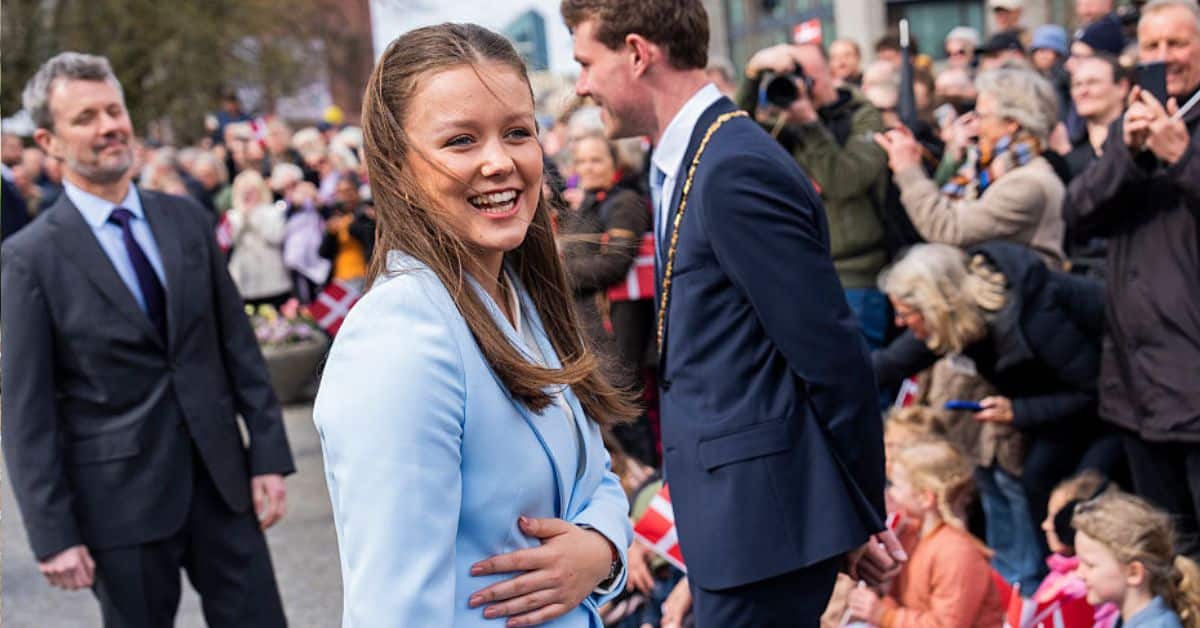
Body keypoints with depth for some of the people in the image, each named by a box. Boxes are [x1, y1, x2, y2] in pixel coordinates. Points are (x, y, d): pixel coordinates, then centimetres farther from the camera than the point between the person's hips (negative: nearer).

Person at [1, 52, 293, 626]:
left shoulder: (187, 221, 5)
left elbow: (239, 346, 8)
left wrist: (269, 456, 2)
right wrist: (53, 535, -10)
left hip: (221, 478, 3)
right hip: (122, 500, -3)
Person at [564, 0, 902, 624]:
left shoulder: (736, 170, -18)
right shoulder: (689, 162, 13)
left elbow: (831, 356, -18)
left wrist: (865, 517, -8)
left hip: (761, 519, -9)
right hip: (734, 511, 9)